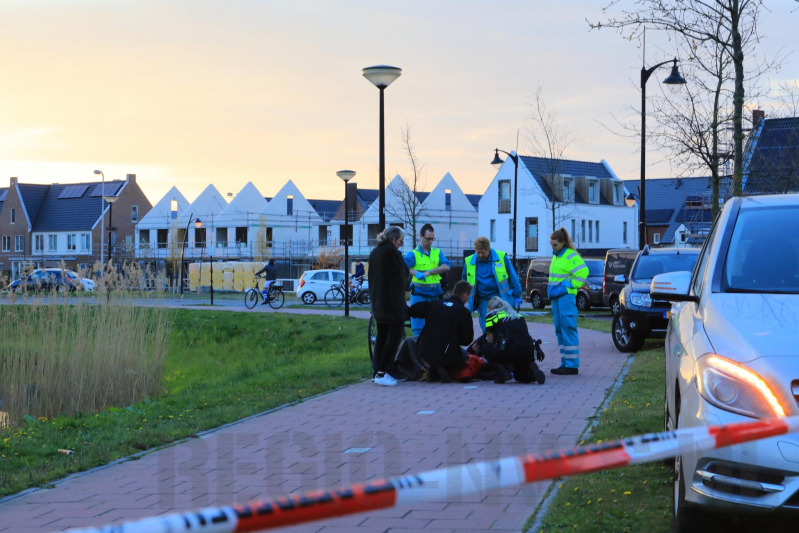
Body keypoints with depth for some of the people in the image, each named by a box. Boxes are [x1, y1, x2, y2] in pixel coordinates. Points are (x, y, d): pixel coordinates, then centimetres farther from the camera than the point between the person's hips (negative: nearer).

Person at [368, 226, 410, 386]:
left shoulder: (374, 253, 13)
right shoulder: (392, 252, -13)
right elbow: (403, 274, -7)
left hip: (377, 303, 8)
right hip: (393, 302, -8)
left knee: (381, 336, 14)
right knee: (395, 336, -4)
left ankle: (377, 371, 13)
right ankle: (382, 373, -9)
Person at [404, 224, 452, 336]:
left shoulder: (437, 252, 12)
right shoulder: (413, 254, 0)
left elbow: (446, 267, -3)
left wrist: (429, 272, -14)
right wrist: (415, 272, -35)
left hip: (435, 294, 4)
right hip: (419, 294, -4)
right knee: (419, 329, -5)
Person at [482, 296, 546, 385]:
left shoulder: (492, 315, 13)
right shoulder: (517, 314, 27)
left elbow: (490, 340, 16)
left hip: (511, 351, -6)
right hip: (529, 353, 6)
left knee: (484, 348, 19)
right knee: (520, 377, 32)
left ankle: (501, 372, 1)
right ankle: (532, 370, 0)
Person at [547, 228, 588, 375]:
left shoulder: (571, 256, -10)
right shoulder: (555, 255, 17)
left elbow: (583, 272, -19)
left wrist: (570, 285, -15)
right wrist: (551, 288, 13)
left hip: (566, 297, -9)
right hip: (556, 297, 9)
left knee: (568, 329, -9)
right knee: (560, 330, 10)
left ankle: (572, 365, -8)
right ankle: (565, 363, 15)